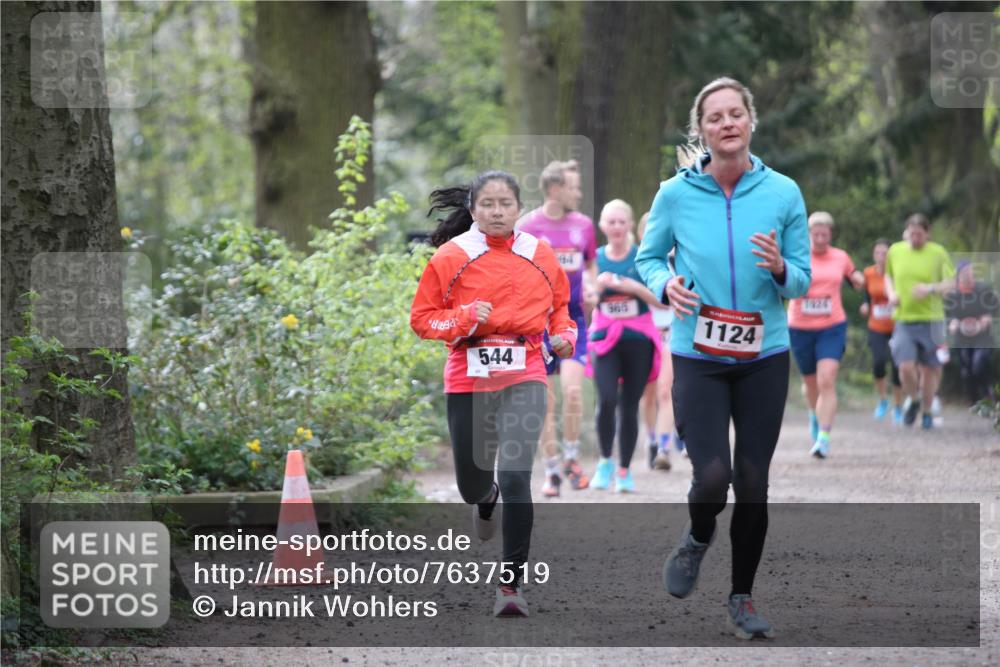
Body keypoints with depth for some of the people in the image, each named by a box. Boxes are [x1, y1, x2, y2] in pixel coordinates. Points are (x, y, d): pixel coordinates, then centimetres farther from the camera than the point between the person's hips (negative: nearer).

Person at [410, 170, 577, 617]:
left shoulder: (541, 256, 4)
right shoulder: (451, 257, -2)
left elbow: (560, 307, 20)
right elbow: (422, 318, 0)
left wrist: (565, 334, 0)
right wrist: (464, 319, -17)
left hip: (524, 378, -1)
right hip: (468, 380, 1)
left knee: (516, 478, -17)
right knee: (472, 486, 11)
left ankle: (511, 584, -8)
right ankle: (487, 497, 53)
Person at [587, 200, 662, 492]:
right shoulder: (595, 259, 4)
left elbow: (661, 300, -5)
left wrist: (634, 287, -20)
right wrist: (599, 285, -14)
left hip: (639, 339, 0)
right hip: (605, 338, 0)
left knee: (629, 407, 3)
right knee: (607, 400, -17)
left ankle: (624, 471, 15)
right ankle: (605, 460, 3)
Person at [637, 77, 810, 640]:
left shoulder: (783, 193, -3)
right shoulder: (677, 194, -4)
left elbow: (803, 280, 2)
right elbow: (649, 257, 10)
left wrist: (780, 269, -20)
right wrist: (665, 284, -12)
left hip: (765, 358, 1)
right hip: (698, 358, -1)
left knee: (753, 482, 4)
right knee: (713, 477, -13)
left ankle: (742, 597, 22)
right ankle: (698, 539, 23)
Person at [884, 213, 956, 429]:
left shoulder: (938, 253, -1)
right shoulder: (895, 251, 7)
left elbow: (951, 284, -2)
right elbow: (888, 276, 23)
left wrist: (931, 289, -20)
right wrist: (891, 293, 4)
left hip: (931, 320, -1)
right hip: (903, 320, 1)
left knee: (929, 369, 6)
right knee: (906, 367, -12)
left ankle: (927, 411, 25)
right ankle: (913, 400, 17)